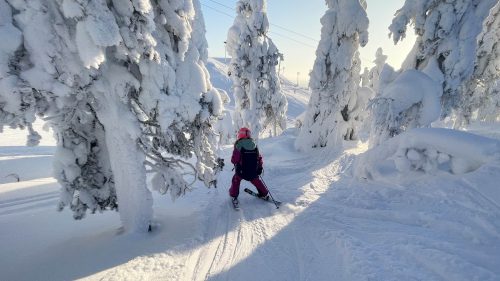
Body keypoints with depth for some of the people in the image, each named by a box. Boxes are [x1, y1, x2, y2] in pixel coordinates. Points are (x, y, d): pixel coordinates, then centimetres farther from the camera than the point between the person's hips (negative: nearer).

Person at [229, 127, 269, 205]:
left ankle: (234, 197, 29)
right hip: (254, 171, 3)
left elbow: (234, 160, -15)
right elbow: (259, 158, 3)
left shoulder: (238, 145, -15)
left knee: (236, 181, 25)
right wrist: (260, 168, 19)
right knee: (256, 181, 30)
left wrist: (236, 163, 9)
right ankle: (264, 194, 40)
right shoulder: (254, 144, -2)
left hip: (241, 171, -3)